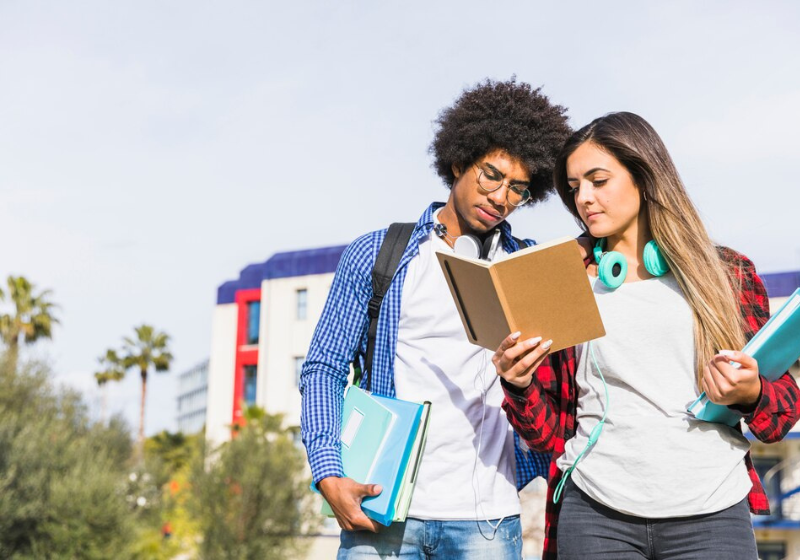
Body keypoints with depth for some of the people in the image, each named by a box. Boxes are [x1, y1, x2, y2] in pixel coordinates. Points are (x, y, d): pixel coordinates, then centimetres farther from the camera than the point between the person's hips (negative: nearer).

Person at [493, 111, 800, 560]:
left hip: (712, 513, 0)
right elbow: (550, 435, 8)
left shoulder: (727, 272, 7)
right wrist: (520, 385, -11)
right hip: (596, 513, 1)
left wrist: (750, 394, -12)